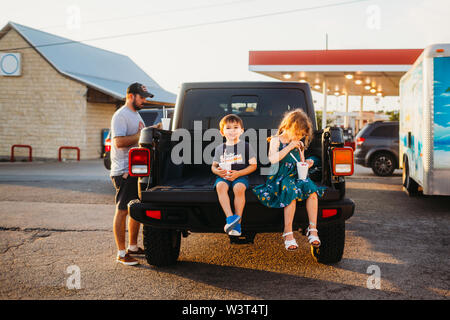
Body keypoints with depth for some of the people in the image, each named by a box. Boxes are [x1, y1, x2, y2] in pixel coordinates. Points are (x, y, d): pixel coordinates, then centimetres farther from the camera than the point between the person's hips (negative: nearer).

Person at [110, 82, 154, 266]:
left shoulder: (137, 115, 20)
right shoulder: (121, 116, -11)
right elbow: (119, 142, -22)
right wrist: (140, 135, -18)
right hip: (124, 171, -10)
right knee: (122, 211, -5)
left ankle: (133, 247, 26)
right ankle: (121, 253, 0)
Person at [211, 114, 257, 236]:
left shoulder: (246, 146, 5)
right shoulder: (220, 148, 14)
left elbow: (253, 165, 2)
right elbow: (214, 165, 19)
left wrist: (238, 173, -11)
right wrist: (217, 171, -7)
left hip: (240, 175, -2)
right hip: (223, 176, 2)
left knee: (239, 188, -35)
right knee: (220, 186, -33)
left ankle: (237, 223, -31)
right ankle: (230, 217, -40)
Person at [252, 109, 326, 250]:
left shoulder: (299, 144, 21)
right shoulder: (276, 140, 3)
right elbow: (273, 159, -14)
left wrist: (306, 164, 4)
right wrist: (290, 147, -13)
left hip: (297, 176, 5)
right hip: (281, 177, -5)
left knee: (311, 190, -27)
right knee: (291, 192, -36)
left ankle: (312, 228, -24)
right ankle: (288, 233, -32)